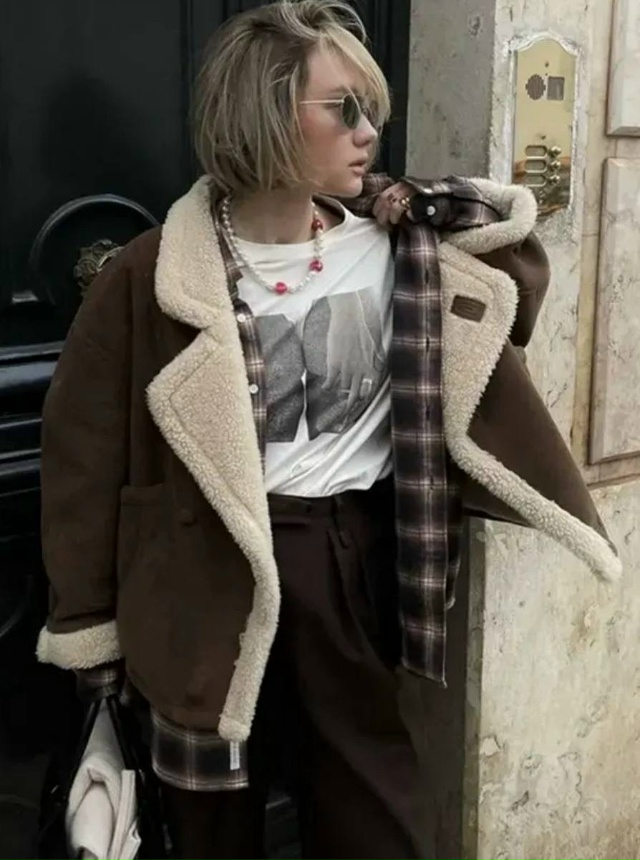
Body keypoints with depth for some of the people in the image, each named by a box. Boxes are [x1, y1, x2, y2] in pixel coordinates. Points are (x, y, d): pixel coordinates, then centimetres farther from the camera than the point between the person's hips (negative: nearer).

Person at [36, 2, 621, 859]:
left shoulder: (398, 253, -2)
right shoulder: (155, 277, -11)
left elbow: (516, 282, 14)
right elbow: (86, 451, -6)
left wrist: (439, 222, -5)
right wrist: (91, 624, -1)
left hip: (356, 567, 3)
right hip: (211, 583, -2)